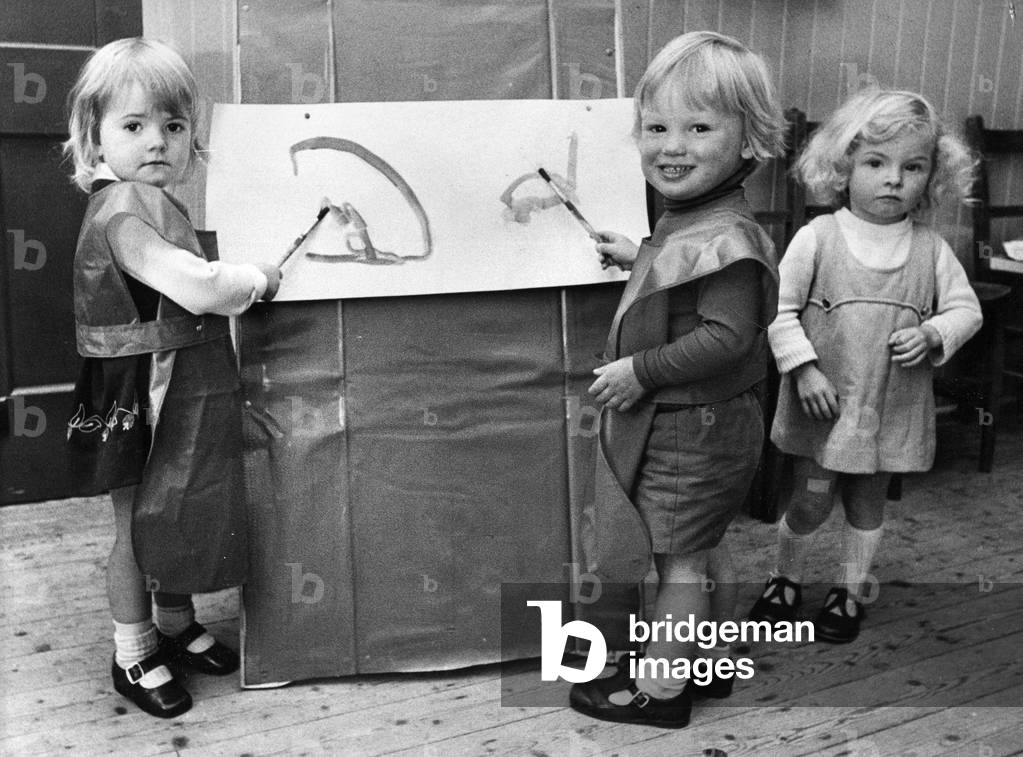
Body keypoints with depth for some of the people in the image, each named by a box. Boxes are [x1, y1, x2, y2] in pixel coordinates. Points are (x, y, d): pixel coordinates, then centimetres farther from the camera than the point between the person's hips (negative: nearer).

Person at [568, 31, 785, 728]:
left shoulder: (725, 237, -26)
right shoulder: (691, 222, 6)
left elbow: (727, 335, -31)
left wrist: (641, 370, -26)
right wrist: (639, 256, 21)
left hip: (693, 428, -10)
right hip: (703, 423, 10)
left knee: (679, 560, 4)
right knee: (706, 546, 22)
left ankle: (659, 690, 20)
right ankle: (711, 662, 40)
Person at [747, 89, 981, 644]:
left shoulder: (931, 249, -1)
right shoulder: (816, 238, -9)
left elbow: (966, 308, 6)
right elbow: (780, 309, -9)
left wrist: (932, 334, -15)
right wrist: (804, 368, -17)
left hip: (893, 409, 3)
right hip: (823, 404, -2)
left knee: (868, 504, 17)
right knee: (810, 502, 7)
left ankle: (851, 591, 37)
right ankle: (785, 578, 33)